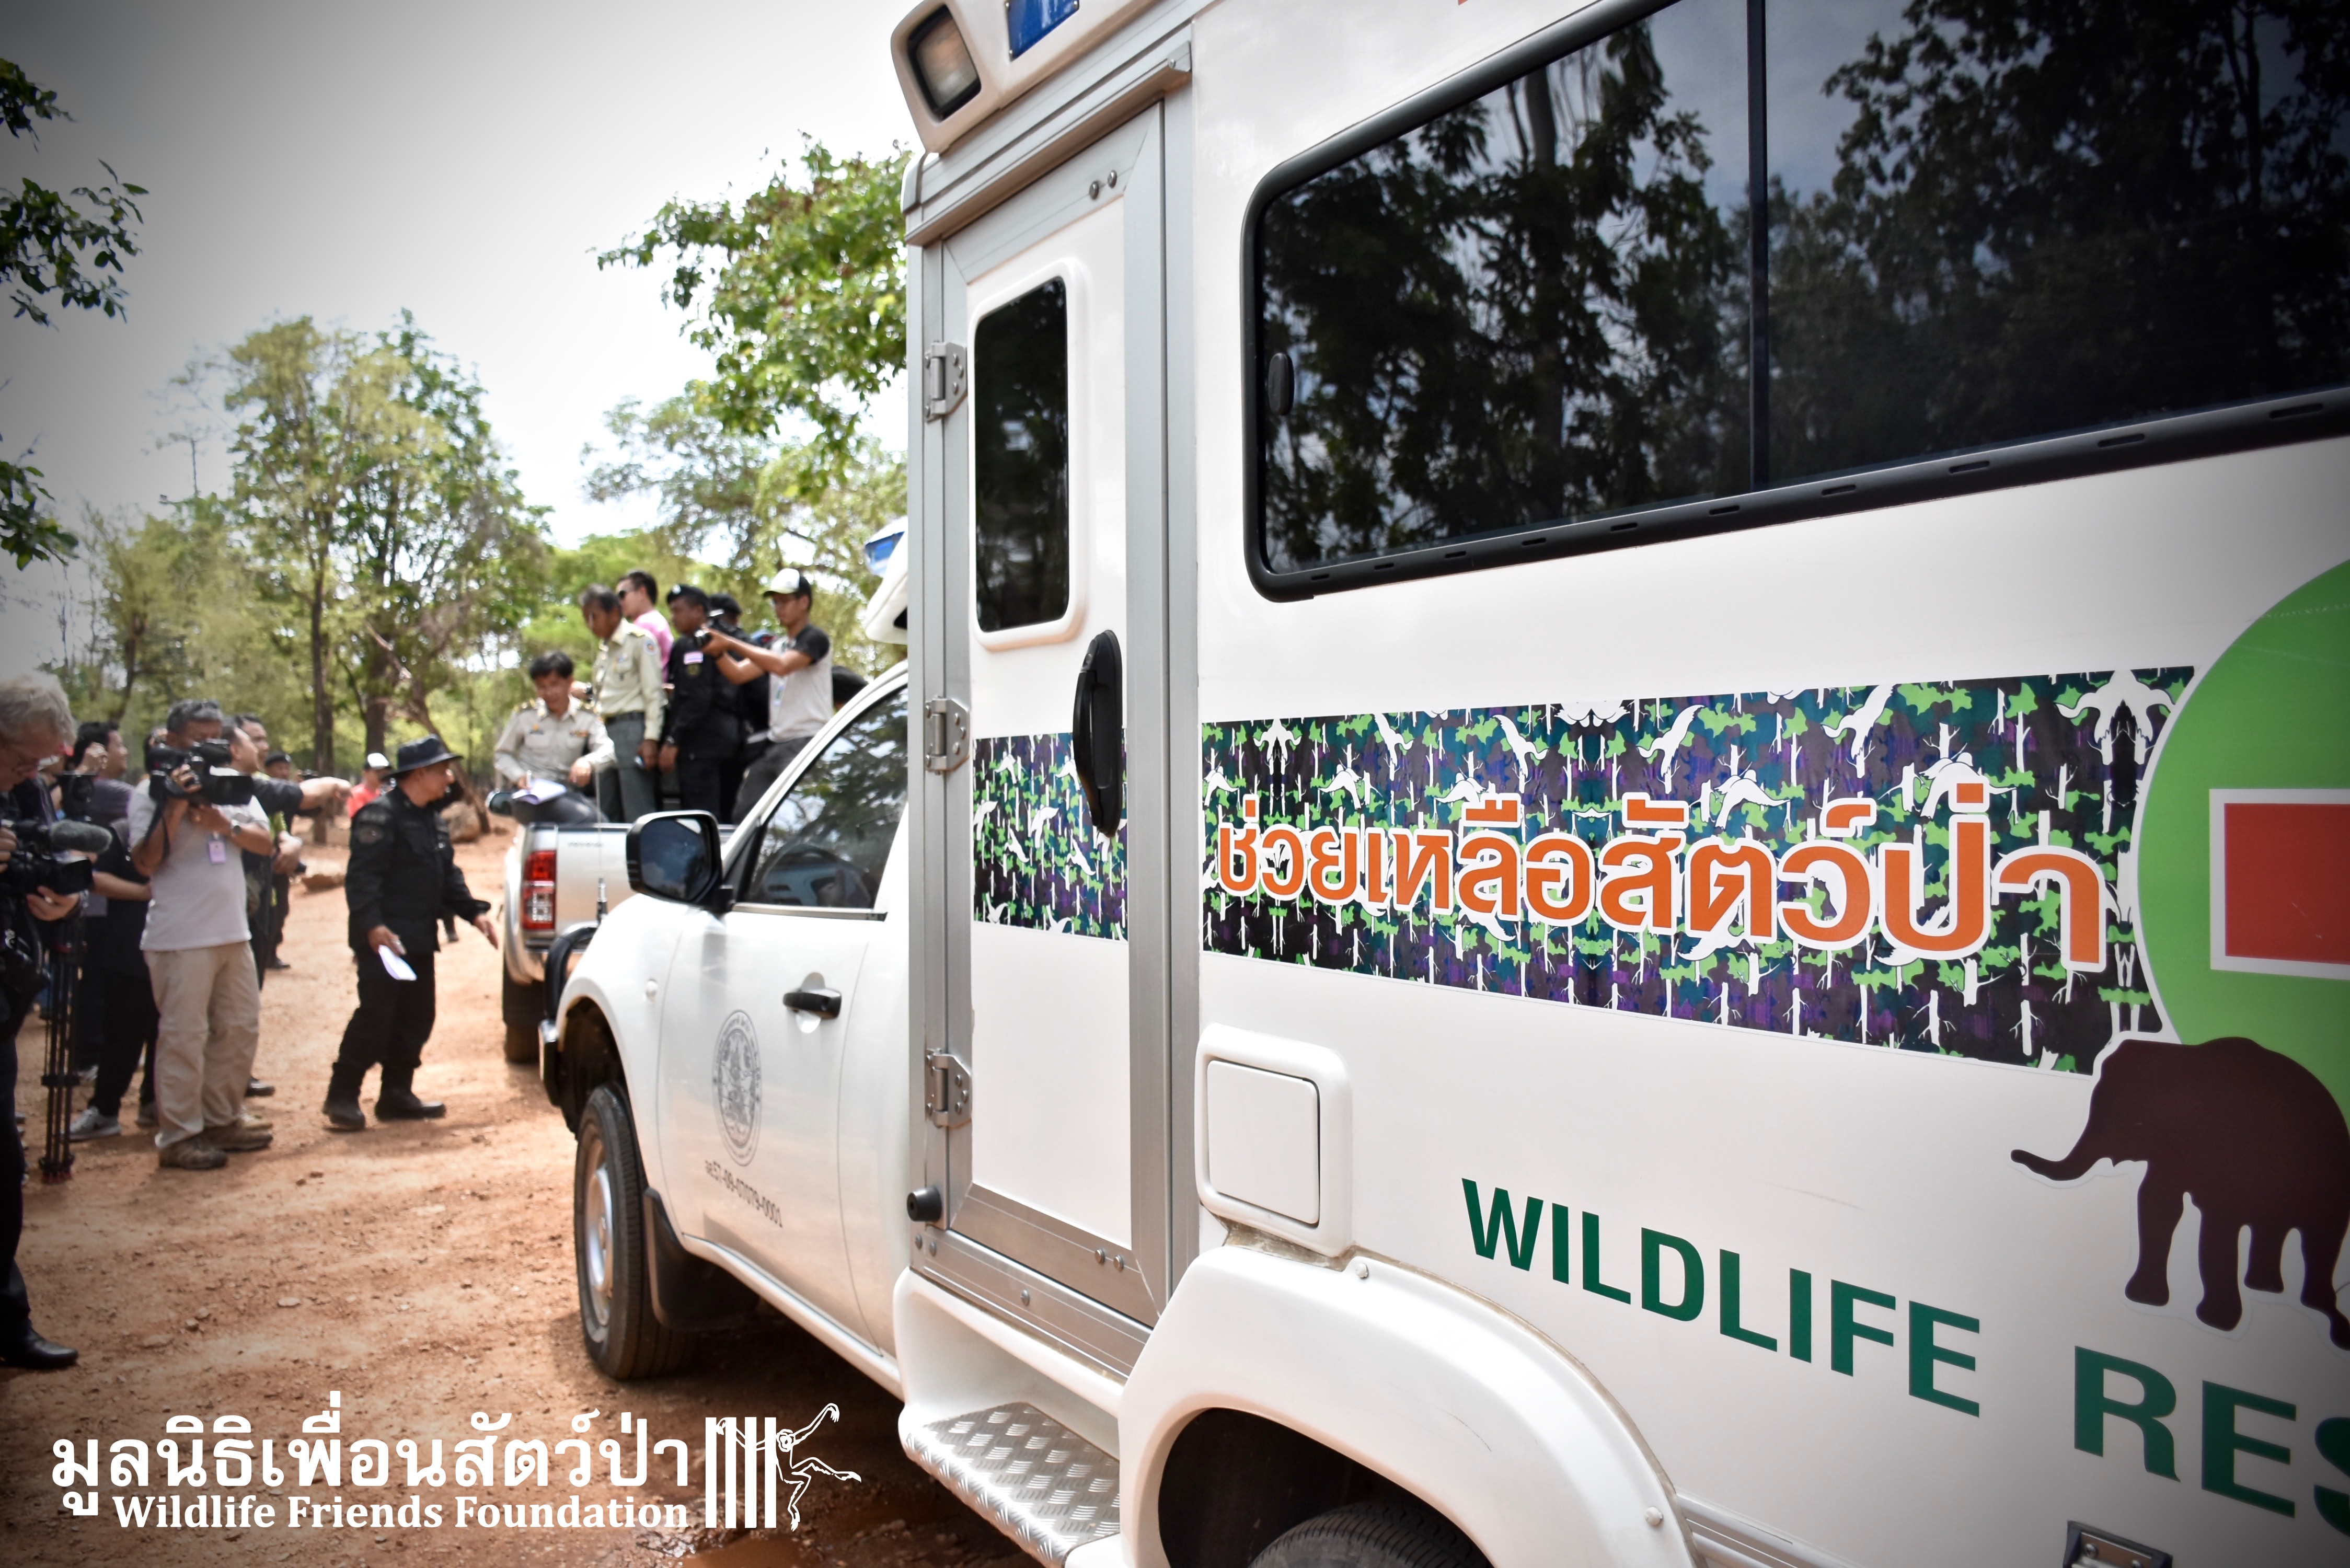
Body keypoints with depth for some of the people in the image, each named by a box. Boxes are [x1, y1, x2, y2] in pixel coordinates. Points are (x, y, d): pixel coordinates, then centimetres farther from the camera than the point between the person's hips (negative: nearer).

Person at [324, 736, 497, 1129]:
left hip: (419, 938, 9)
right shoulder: (381, 815, -12)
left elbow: (448, 875, 20)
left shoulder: (431, 818, 17)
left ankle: (397, 1094, 20)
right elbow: (362, 876, -20)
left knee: (416, 1018, 11)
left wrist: (474, 912, 7)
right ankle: (342, 1097, 2)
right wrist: (372, 924, -29)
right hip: (384, 938, -9)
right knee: (375, 1016, -8)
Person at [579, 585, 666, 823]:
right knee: (607, 816, 7)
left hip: (633, 728, -8)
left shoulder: (640, 640, -4)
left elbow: (653, 693, -10)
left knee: (638, 814, -12)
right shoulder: (604, 648, 21)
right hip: (606, 731, 9)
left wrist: (651, 739, -16)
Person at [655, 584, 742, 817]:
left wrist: (672, 740, -18)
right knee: (717, 813, 12)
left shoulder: (692, 645, -10)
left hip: (701, 744, -10)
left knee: (698, 814, -11)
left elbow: (696, 698, -18)